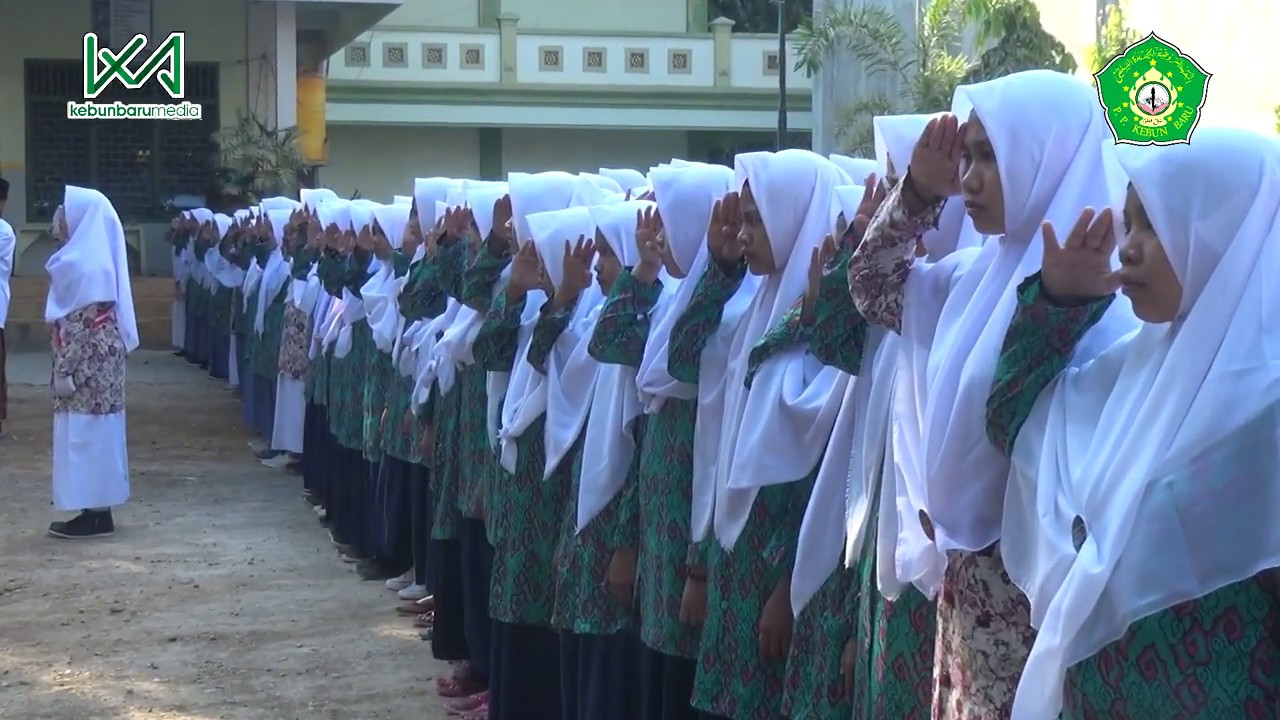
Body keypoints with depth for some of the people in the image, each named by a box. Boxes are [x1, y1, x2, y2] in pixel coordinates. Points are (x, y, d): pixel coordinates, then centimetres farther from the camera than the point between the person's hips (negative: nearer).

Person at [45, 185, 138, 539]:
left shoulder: (83, 264, -16)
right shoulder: (95, 258, 13)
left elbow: (79, 324, -20)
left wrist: (65, 371, -18)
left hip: (86, 363, -10)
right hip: (99, 360, 10)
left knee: (84, 434, -5)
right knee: (95, 433, 12)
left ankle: (95, 516, -1)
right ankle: (98, 512, 17)